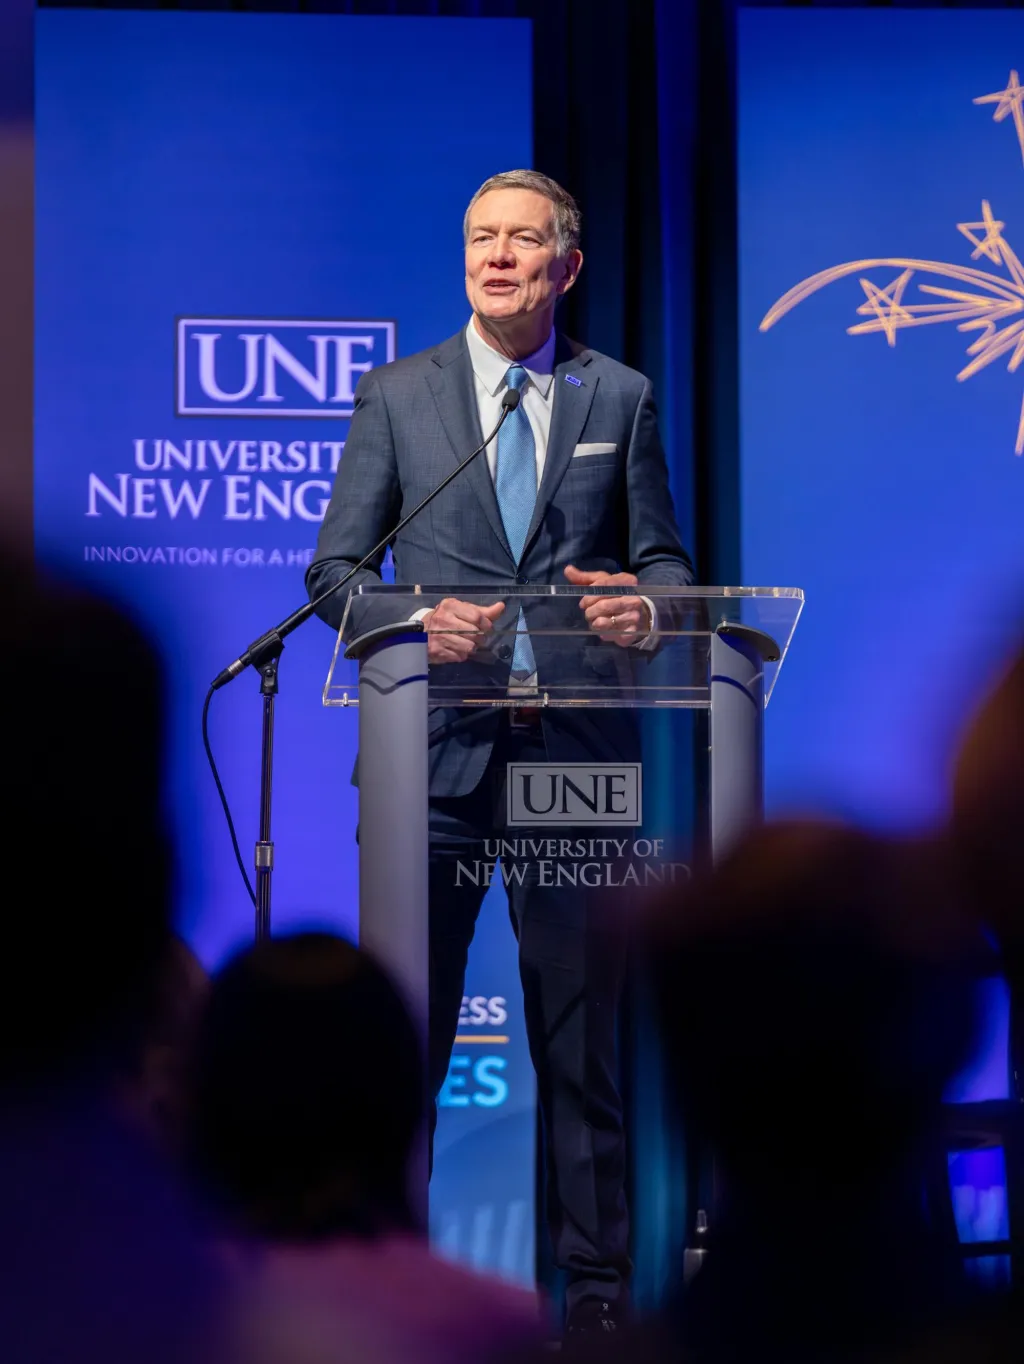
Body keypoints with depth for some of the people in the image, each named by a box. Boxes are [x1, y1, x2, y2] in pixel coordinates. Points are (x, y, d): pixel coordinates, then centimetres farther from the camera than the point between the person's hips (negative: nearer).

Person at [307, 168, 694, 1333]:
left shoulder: (622, 398, 10)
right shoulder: (396, 395, 8)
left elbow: (661, 558, 12)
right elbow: (335, 569, 6)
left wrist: (646, 607, -11)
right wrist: (417, 623, -13)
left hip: (578, 751, 1)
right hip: (440, 748, 0)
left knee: (582, 1031, 6)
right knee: (405, 1027, 1)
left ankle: (595, 1279, 15)